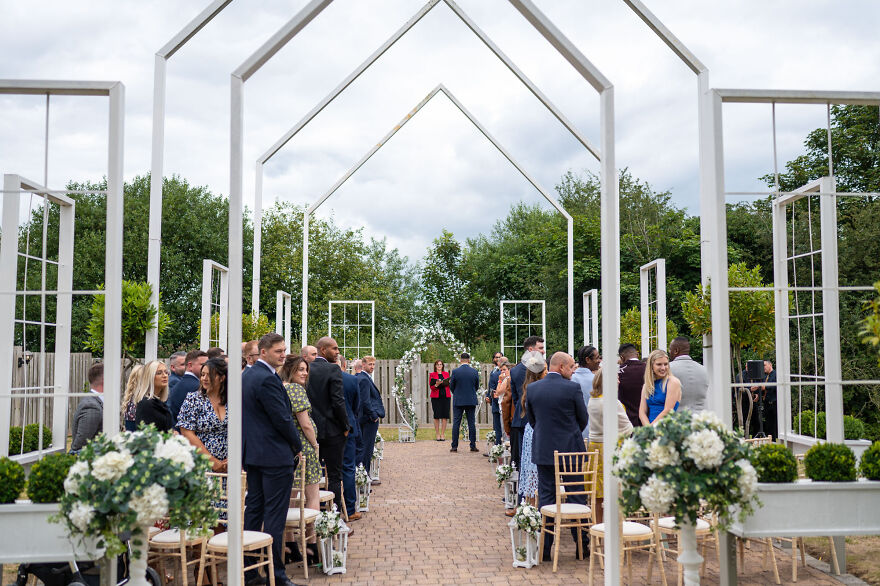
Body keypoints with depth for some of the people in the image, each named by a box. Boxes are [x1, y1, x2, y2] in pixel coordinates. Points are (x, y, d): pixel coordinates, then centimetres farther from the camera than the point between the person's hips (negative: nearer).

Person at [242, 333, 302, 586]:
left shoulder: (246, 375, 11)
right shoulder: (268, 379, -19)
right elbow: (283, 419, -18)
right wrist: (297, 446, -3)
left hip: (252, 454, 10)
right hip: (276, 456, -10)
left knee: (253, 510, 13)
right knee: (274, 517, -3)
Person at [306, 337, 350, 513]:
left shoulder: (306, 369, 4)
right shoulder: (333, 370, -11)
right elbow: (338, 401, -15)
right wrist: (346, 427, -5)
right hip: (332, 429, -5)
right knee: (334, 475, 1)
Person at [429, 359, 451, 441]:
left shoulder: (446, 374, 14)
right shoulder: (432, 375, 6)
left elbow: (449, 385, 17)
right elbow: (431, 387, 1)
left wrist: (449, 383, -5)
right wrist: (436, 385, -18)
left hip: (445, 397, 2)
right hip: (436, 397, -2)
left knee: (445, 415, -3)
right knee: (437, 415, -4)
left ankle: (443, 434, 3)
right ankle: (437, 434, 3)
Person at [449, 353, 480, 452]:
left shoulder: (455, 372, -9)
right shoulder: (474, 371, -4)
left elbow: (451, 387, -1)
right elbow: (477, 386, 6)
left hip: (458, 400, -1)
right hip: (471, 401, 1)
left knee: (456, 423, 4)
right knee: (471, 423, 6)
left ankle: (454, 446, 4)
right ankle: (473, 446, 6)